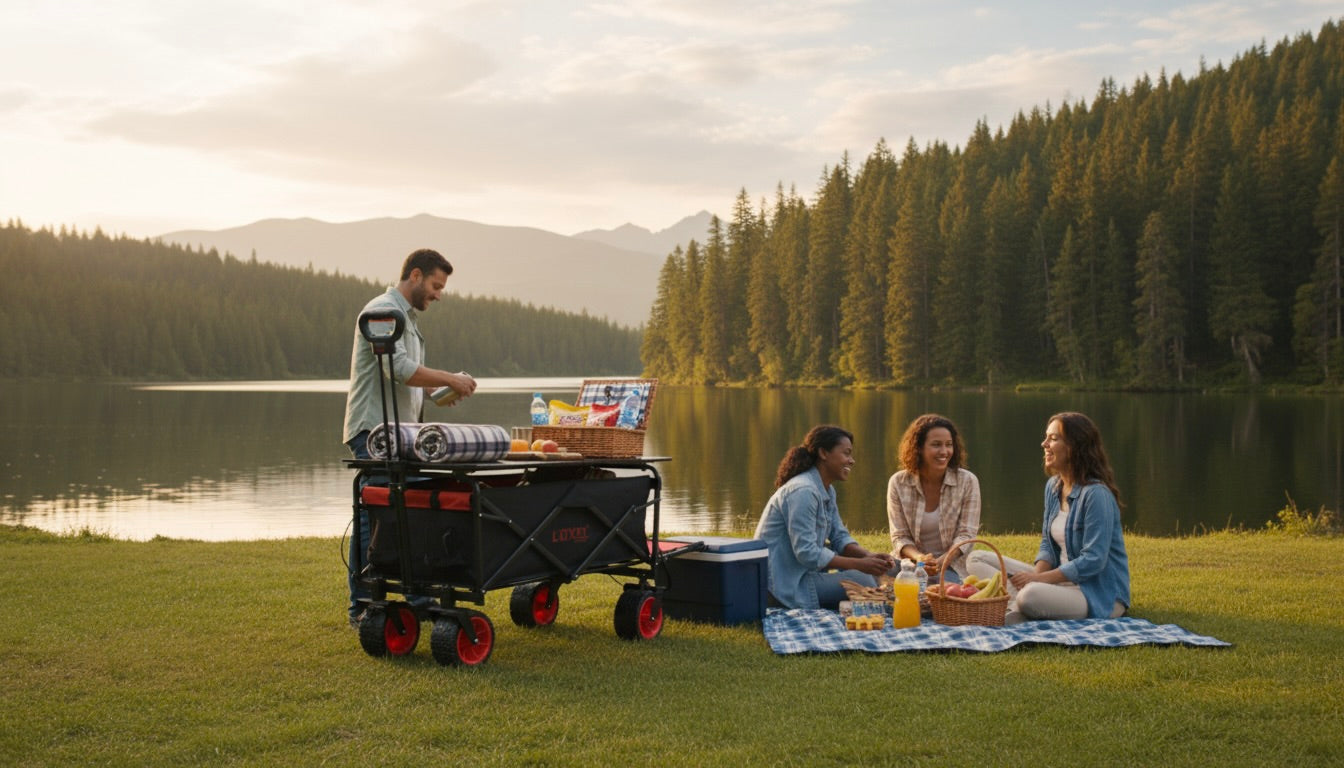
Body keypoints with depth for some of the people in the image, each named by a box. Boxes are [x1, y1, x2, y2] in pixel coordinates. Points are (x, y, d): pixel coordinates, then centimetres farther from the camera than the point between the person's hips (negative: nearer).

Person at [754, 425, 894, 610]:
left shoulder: (827, 490, 12)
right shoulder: (803, 491, -21)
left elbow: (840, 538, 11)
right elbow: (806, 553, -25)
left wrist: (869, 556, -9)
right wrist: (859, 564, -23)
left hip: (804, 572, 10)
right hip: (785, 585, -10)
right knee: (860, 581, -17)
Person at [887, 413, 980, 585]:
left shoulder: (967, 482, -4)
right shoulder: (898, 483, -2)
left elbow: (966, 534, -6)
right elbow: (899, 536, -2)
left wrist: (941, 562, -25)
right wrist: (919, 557, -25)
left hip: (952, 565, -2)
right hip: (912, 561, 2)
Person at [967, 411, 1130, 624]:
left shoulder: (1096, 494, -18)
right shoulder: (1053, 486, 9)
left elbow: (1093, 561, -22)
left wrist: (1038, 579, -20)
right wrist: (1036, 574, -9)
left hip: (1102, 594, -9)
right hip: (1063, 580, 9)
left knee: (1030, 596, -41)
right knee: (978, 559, 1)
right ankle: (1016, 607, -21)